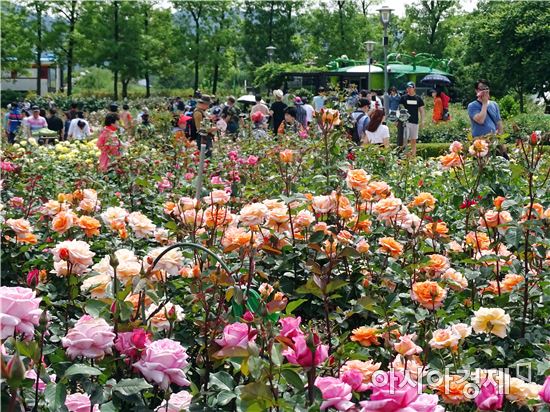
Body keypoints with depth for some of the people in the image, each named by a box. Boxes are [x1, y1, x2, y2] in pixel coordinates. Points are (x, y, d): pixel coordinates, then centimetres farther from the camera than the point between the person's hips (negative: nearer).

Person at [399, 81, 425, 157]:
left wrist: (422, 121, 1)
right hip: (405, 121, -2)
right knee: (404, 139, -9)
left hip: (415, 122, 2)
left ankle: (413, 155, 9)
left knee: (414, 140, 5)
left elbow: (421, 110, 11)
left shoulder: (418, 98, 8)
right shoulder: (403, 98, 3)